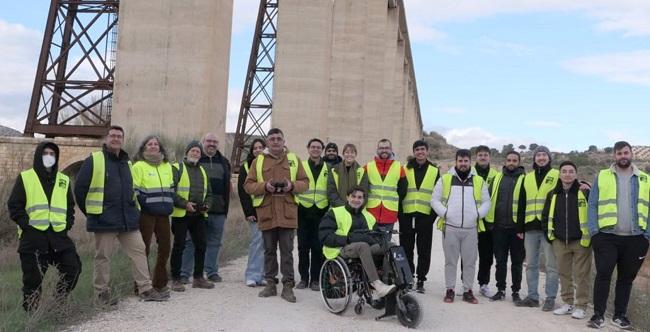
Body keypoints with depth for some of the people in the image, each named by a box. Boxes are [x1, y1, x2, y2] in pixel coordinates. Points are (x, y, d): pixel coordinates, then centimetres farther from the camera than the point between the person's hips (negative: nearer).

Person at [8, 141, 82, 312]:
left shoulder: (64, 180, 15)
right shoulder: (25, 177, 4)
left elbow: (70, 206, 19)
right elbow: (14, 205, 0)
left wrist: (67, 224, 5)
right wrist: (26, 224, -8)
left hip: (59, 235, 4)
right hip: (33, 236, -3)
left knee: (73, 268, -3)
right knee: (33, 278, 0)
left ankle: (60, 303, 16)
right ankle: (31, 313, 15)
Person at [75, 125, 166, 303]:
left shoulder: (127, 162, 15)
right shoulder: (94, 160, -4)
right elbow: (80, 188, -4)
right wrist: (90, 212, 1)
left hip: (128, 219, 6)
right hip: (104, 220, -6)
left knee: (139, 251, 4)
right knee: (103, 256, 3)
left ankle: (146, 289, 10)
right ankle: (102, 292, 16)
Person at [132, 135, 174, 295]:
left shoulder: (167, 166, 16)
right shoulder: (139, 166, -3)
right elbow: (135, 191, -9)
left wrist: (170, 206, 13)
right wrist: (142, 207, -13)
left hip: (163, 214, 6)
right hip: (146, 214, -6)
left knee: (165, 247, 8)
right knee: (144, 249, -1)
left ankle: (160, 283, 21)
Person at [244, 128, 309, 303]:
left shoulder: (294, 159, 9)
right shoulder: (258, 160, 8)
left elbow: (305, 182, 8)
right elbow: (248, 185, 4)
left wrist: (292, 185, -12)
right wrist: (264, 186, -14)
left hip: (287, 213, -1)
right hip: (266, 212, 1)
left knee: (287, 250, 0)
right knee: (269, 250, 10)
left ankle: (288, 286, 8)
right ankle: (270, 284, 21)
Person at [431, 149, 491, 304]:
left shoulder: (479, 181, 12)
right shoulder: (445, 179, 7)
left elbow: (486, 202, 12)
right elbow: (435, 200, 6)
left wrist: (478, 214, -4)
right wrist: (444, 213, -8)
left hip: (471, 229, 1)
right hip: (450, 227, -1)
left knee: (470, 261, 5)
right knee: (450, 260, 4)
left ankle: (468, 291, 15)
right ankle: (450, 290, 13)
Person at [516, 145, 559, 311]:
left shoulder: (557, 176, 4)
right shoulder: (527, 178, 15)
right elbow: (521, 203, 15)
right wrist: (520, 227, 10)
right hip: (531, 228, 4)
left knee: (551, 265, 0)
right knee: (531, 264, 8)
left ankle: (550, 298, 8)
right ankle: (532, 297, 17)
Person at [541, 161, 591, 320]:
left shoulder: (585, 192, -6)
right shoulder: (553, 194, 7)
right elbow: (545, 216, 15)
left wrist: (590, 235, -6)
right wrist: (549, 235, 9)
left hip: (580, 241, -4)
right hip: (559, 242, 4)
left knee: (581, 275, 2)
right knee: (564, 273, 10)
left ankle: (581, 306, 11)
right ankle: (568, 303, 22)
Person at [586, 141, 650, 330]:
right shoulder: (602, 176, 3)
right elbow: (592, 206, 1)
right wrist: (594, 232, -7)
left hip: (634, 238, 2)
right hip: (607, 236, -2)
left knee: (626, 278, 10)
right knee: (603, 275, -2)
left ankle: (620, 315, 22)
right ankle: (598, 314, 7)